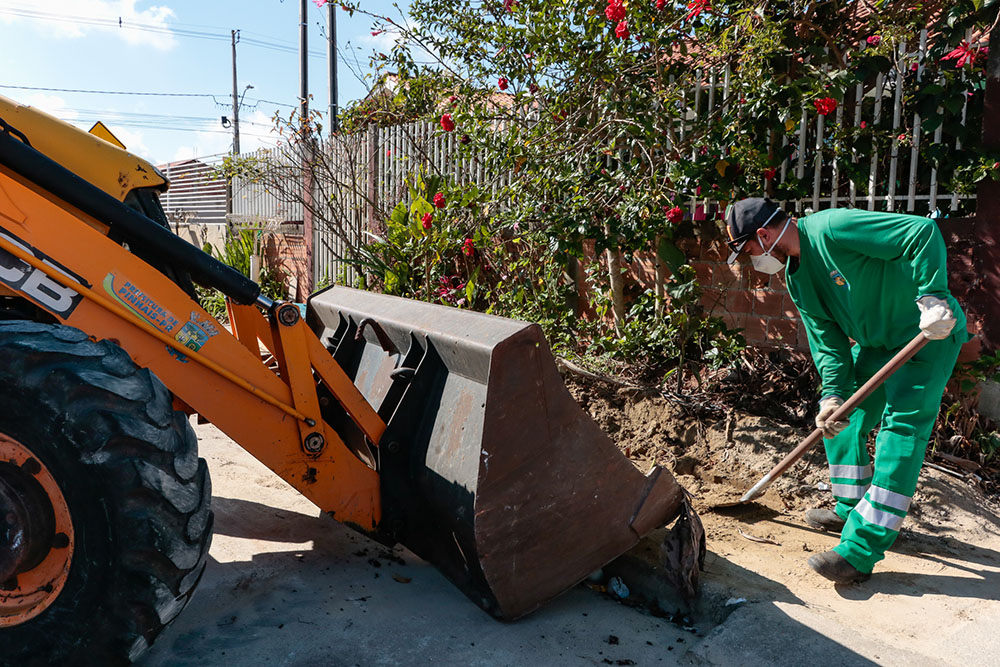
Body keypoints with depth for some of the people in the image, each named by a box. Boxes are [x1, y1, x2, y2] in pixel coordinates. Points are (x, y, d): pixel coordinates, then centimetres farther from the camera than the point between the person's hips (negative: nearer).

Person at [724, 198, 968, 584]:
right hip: (876, 342, 9)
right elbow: (827, 340, 2)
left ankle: (860, 552, -14)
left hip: (930, 333, -9)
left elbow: (923, 232, -28)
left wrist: (932, 296, -34)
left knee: (901, 425, -13)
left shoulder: (832, 228, -24)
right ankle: (850, 511, 29)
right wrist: (833, 393, -9)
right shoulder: (797, 278, 3)